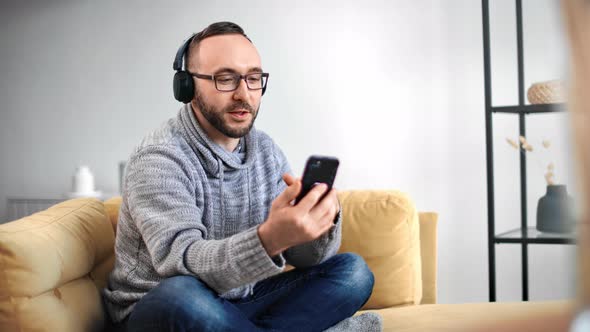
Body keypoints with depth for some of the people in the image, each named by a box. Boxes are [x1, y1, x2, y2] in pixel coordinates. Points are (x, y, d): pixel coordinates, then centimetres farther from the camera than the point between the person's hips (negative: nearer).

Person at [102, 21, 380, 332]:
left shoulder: (265, 150, 3)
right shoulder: (158, 158, -17)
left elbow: (304, 255, -2)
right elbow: (180, 261, -32)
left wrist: (321, 221, -27)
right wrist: (269, 239, -50)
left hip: (239, 303, 6)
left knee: (353, 271, -4)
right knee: (180, 296, -38)